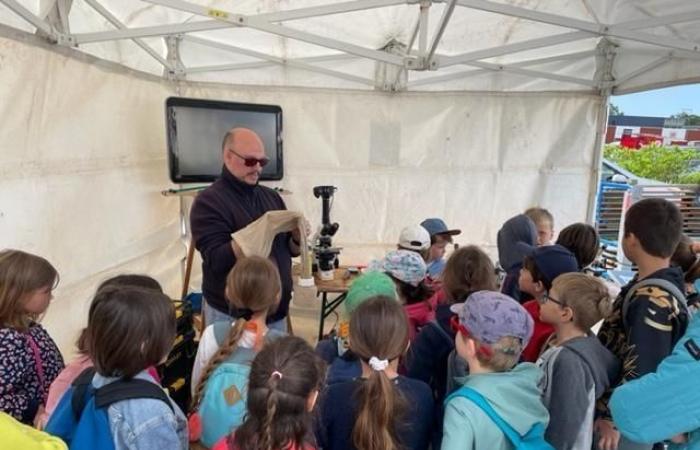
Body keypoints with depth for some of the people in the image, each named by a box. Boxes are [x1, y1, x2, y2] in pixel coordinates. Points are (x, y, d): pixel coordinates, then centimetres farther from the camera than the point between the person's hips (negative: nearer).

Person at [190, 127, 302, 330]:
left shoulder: (271, 197, 6)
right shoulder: (209, 201, -11)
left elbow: (290, 251, 11)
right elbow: (217, 261, -20)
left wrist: (297, 237, -12)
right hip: (231, 315, -5)